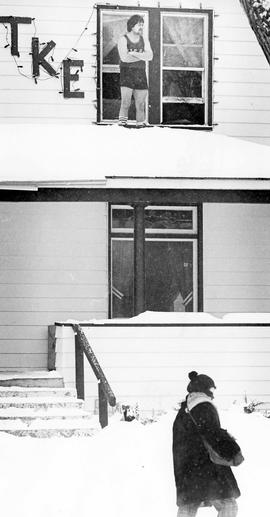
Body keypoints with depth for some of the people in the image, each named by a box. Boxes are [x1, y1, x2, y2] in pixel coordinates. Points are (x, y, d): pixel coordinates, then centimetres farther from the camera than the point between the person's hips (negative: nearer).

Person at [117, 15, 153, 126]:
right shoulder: (123, 39, -3)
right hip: (126, 74, -4)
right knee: (125, 103, -17)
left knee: (141, 105, 2)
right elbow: (124, 57, -19)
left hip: (141, 76, 4)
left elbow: (149, 56, -6)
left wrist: (134, 54, -17)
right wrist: (142, 56, -9)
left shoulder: (144, 41, 10)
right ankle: (122, 124, -17)